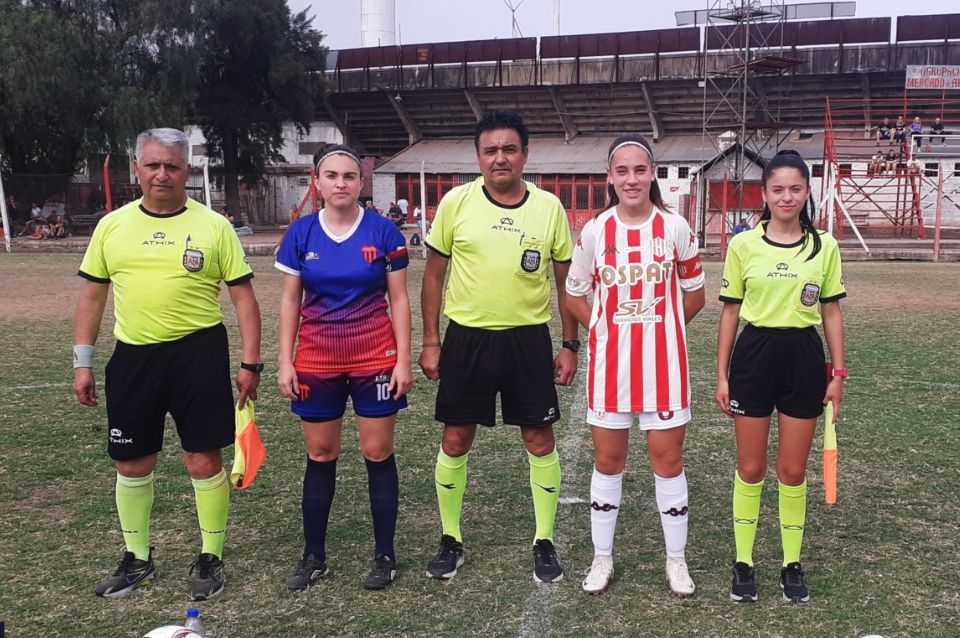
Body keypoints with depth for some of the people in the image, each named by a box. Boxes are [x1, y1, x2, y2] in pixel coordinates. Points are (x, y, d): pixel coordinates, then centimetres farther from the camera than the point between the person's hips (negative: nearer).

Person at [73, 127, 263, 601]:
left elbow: (243, 296, -1)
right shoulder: (112, 226, 5)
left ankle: (210, 559, 20)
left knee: (204, 460, 2)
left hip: (198, 353, -3)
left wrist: (250, 362, -5)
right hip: (133, 357, 3)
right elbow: (92, 296, 12)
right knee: (132, 462, 11)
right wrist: (82, 362, 7)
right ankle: (137, 559, 30)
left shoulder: (213, 226, -3)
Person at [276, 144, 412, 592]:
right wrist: (285, 361, 0)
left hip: (375, 357, -2)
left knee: (378, 454, 5)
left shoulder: (383, 232, -4)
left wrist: (403, 359, -6)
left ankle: (385, 555, 18)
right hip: (317, 360, 2)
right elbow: (289, 301, 5)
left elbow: (399, 300, -1)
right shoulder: (301, 233, 1)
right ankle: (314, 556, 23)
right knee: (320, 456, 10)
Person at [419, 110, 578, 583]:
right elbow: (434, 274, 3)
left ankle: (544, 543, 23)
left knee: (540, 442, 6)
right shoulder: (457, 201, -4)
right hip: (467, 337, 0)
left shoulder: (549, 207, -1)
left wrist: (570, 344, 3)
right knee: (455, 441, 7)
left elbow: (566, 280, 6)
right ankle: (451, 540, 25)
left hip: (529, 338, 1)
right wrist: (431, 340, -1)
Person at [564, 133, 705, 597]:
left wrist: (658, 328, 6)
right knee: (608, 460, 10)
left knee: (668, 458, 6)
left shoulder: (675, 228, -3)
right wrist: (607, 330, 2)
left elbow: (694, 295, 8)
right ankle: (602, 558, 25)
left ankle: (676, 560, 22)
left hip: (663, 361, -1)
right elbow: (575, 296, 10)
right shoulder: (594, 231, -2)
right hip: (609, 361, 1)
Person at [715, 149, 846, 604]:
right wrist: (722, 375, 0)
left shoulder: (825, 247, 1)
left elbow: (832, 313, 6)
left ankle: (792, 564, 25)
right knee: (750, 468, 7)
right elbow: (730, 312, 2)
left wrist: (838, 373, 2)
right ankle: (743, 562, 21)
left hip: (803, 357, 1)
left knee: (793, 470, 9)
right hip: (754, 355, -1)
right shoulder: (743, 245, -2)